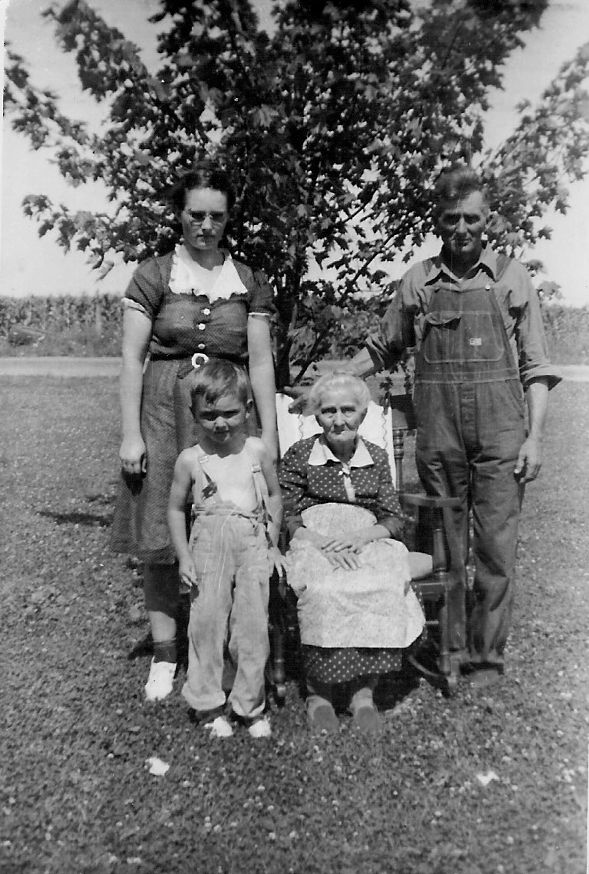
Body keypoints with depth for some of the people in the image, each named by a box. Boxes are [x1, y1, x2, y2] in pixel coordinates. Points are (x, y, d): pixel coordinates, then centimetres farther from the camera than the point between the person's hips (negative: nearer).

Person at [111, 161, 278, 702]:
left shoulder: (250, 283, 7)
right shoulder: (154, 275, 3)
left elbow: (261, 363, 5)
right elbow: (132, 358, 0)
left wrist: (269, 436, -1)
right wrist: (131, 434, -6)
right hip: (164, 411, -1)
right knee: (160, 537, 3)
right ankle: (164, 654, 18)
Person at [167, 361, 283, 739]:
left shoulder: (258, 451, 0)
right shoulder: (190, 459, -2)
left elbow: (274, 496, 12)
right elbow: (176, 509, 7)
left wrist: (273, 544, 9)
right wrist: (184, 558, 1)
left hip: (253, 544, 0)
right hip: (208, 546, 0)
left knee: (253, 627, 5)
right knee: (206, 624, 4)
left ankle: (251, 707, 22)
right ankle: (210, 707, 22)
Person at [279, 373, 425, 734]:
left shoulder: (377, 457, 16)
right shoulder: (299, 455, 9)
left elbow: (394, 520, 10)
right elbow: (286, 519, 2)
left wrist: (360, 536, -11)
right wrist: (323, 542, -16)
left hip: (368, 542, 2)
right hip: (313, 544, -2)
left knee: (388, 588, -32)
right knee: (325, 592, -36)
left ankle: (365, 690, -21)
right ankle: (319, 691, -20)